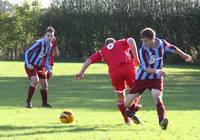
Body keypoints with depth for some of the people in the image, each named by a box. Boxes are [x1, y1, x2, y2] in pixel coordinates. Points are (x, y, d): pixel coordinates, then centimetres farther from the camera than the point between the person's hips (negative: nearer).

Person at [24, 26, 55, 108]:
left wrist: (48, 69, 7)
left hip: (40, 67, 8)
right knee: (35, 80, -27)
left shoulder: (49, 45, 4)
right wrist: (28, 64, -25)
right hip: (31, 66, -8)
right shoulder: (39, 43, -21)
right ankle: (28, 101, -15)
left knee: (44, 84, 8)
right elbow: (27, 52, -17)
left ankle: (44, 103, 27)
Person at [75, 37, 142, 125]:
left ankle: (127, 119, 18)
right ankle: (133, 105, -3)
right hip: (128, 66, -1)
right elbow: (131, 41, 6)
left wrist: (81, 73, 20)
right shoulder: (121, 43, 28)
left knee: (120, 97, 18)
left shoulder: (102, 51, 31)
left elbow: (89, 60, 21)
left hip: (114, 71, 1)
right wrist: (136, 58, 3)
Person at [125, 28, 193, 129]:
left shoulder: (162, 44, -11)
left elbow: (172, 48, 12)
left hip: (156, 79, 1)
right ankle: (129, 111, 37)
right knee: (128, 101, 3)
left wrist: (183, 55, 24)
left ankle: (162, 121, -30)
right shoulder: (143, 50, -21)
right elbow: (146, 68, -27)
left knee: (157, 97, -26)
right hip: (142, 78, -1)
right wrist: (157, 71, -44)